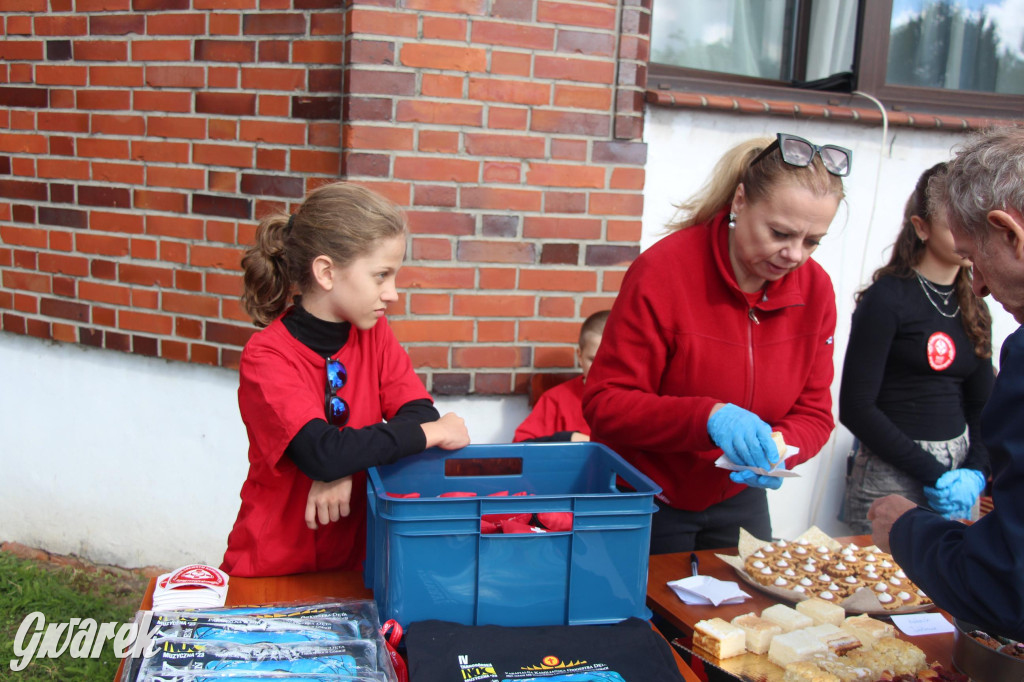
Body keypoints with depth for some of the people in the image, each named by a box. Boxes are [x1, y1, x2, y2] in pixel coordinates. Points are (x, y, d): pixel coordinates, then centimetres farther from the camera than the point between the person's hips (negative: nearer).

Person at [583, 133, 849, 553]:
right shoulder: (663, 271, -22)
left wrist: (779, 449, -24)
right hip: (647, 500, -4)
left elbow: (814, 413, -1)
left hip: (739, 502, 5)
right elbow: (605, 404, -22)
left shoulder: (814, 289, -7)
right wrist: (708, 417, -36)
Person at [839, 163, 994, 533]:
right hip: (892, 477, -6)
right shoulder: (887, 299, -11)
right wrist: (932, 473, -16)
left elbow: (980, 407, 12)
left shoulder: (974, 309, 10)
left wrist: (975, 473, -6)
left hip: (958, 469, 7)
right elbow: (855, 408, -14)